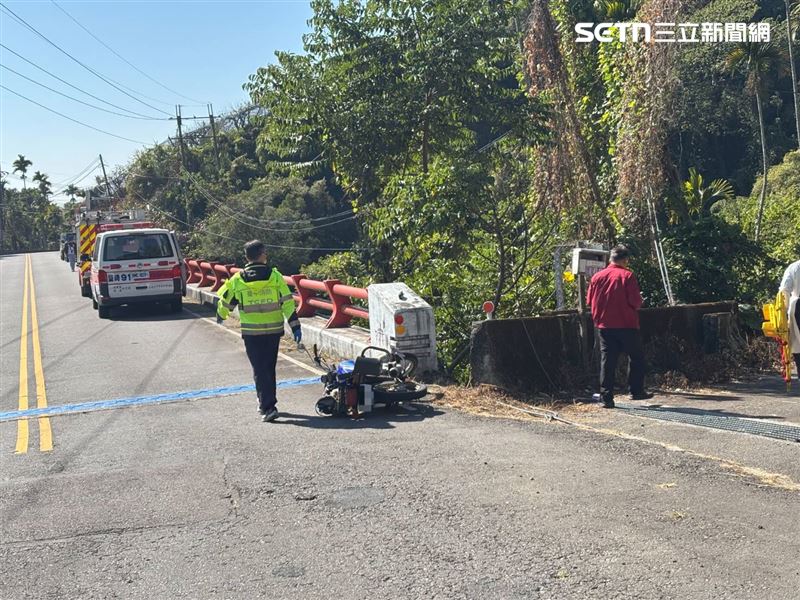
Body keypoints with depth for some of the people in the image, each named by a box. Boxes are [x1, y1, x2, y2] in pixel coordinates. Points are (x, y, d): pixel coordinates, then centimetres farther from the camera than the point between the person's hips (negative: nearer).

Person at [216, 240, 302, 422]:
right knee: (269, 367, 18)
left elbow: (225, 302, 11)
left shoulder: (237, 280, -2)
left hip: (251, 332, -1)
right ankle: (266, 402, 31)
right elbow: (287, 302, -7)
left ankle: (268, 407, -7)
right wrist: (295, 326, -4)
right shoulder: (275, 276, -4)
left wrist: (221, 316, 32)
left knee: (260, 369, 3)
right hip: (274, 330, 1)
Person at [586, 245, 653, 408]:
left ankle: (606, 397, 2)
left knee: (607, 360, 5)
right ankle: (636, 391, 16)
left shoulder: (597, 277, 3)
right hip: (626, 325, -4)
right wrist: (637, 304, 9)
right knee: (637, 357, 14)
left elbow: (590, 301, 7)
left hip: (604, 325, 4)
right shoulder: (627, 275, -9)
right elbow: (636, 301, -13)